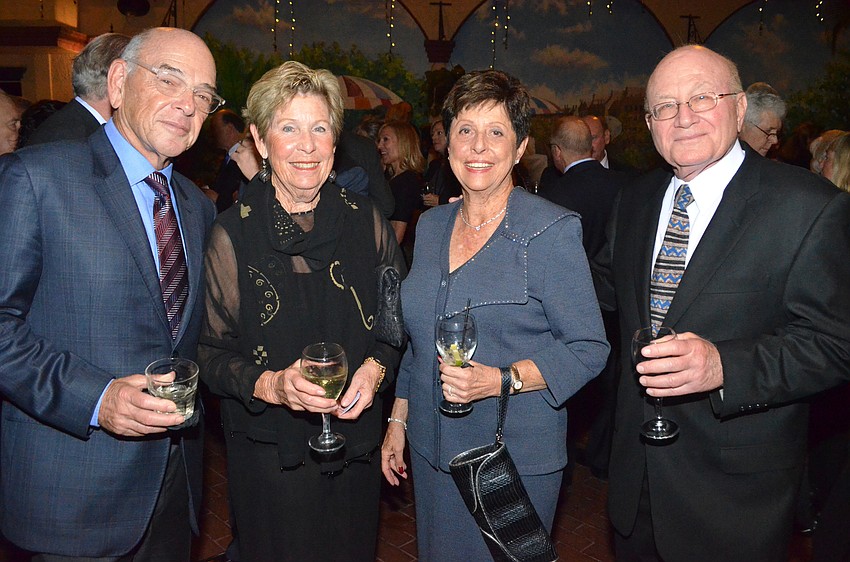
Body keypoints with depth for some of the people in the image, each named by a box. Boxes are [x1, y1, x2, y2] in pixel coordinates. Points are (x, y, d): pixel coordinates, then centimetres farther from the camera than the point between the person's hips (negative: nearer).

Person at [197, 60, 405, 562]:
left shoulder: (365, 220, -4)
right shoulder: (232, 234, -10)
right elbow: (210, 352, -9)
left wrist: (376, 368, -14)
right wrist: (270, 385, -26)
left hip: (357, 446, 3)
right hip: (270, 452, -2)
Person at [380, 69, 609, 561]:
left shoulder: (553, 230, -13)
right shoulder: (432, 226, 4)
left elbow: (589, 349, -12)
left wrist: (501, 380, -25)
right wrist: (398, 419, 11)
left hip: (517, 458, -5)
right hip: (430, 449, 5)